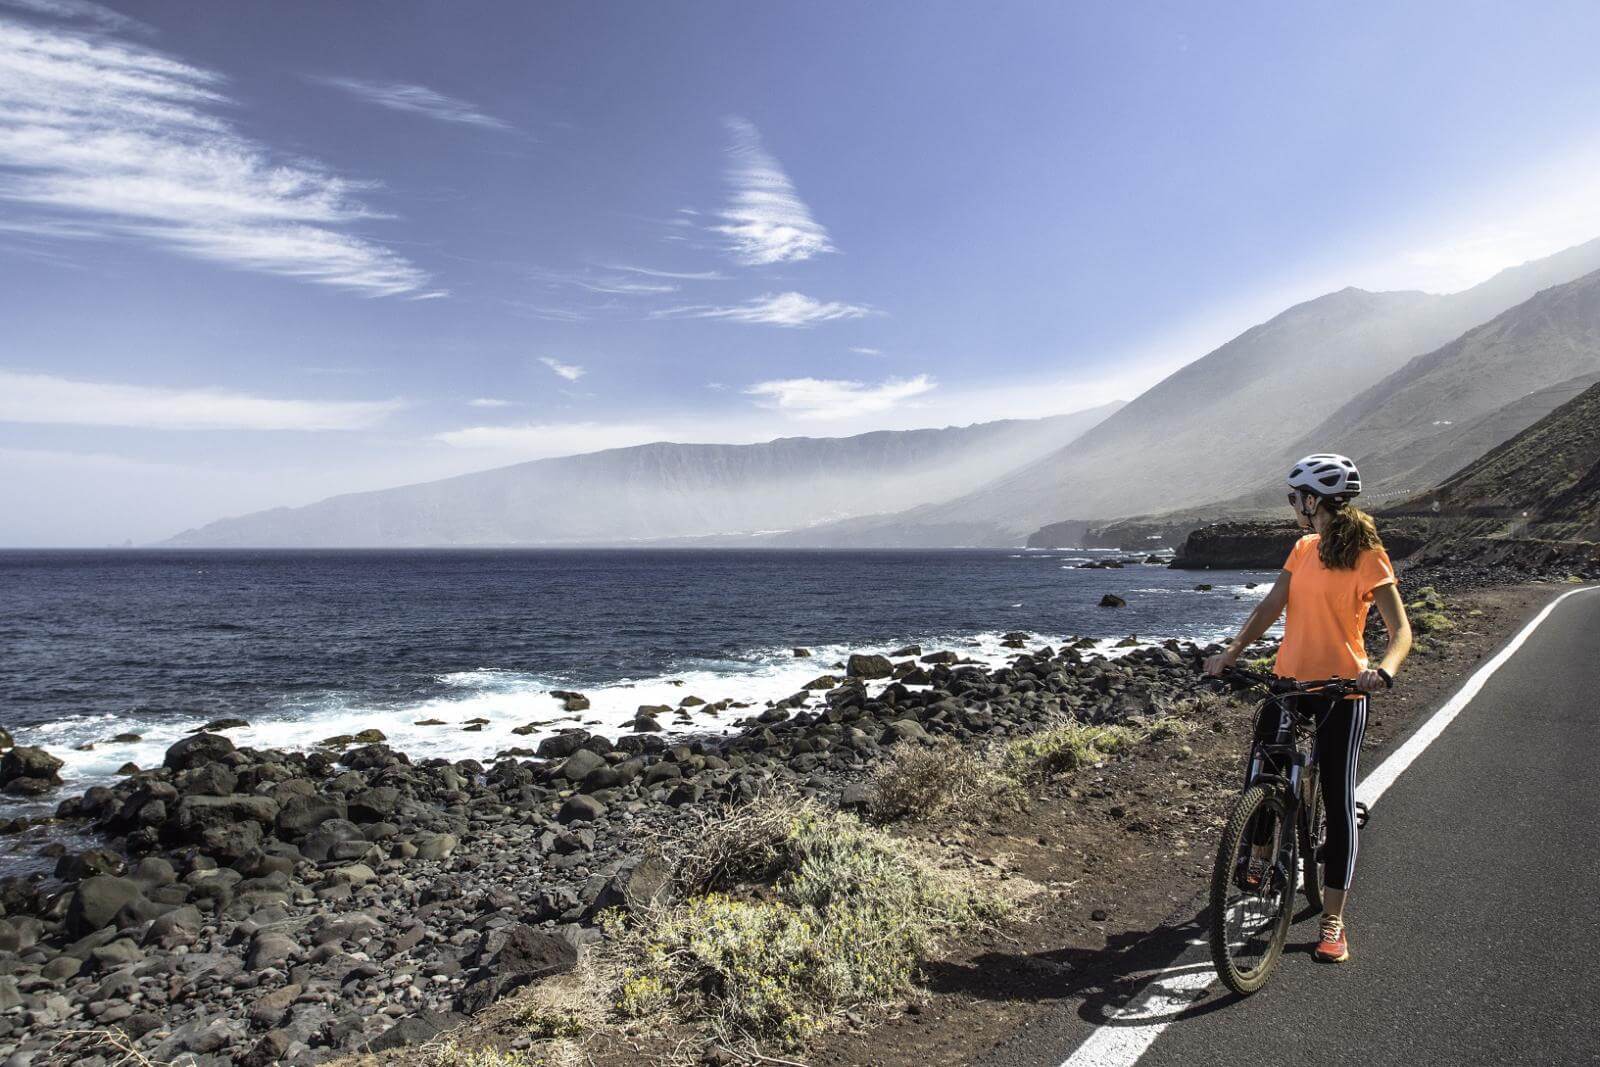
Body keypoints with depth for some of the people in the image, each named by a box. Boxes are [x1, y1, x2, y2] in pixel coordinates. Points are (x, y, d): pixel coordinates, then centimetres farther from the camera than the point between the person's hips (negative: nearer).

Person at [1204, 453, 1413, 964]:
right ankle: (1259, 857, 35)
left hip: (1341, 691, -6)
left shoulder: (1368, 556, -11)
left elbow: (1401, 630, -16)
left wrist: (1384, 668, -36)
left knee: (1338, 802, 0)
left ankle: (1333, 922, 9)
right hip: (1289, 681, 6)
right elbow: (1270, 608, 5)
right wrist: (1231, 652, -6)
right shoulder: (1303, 549, 8)